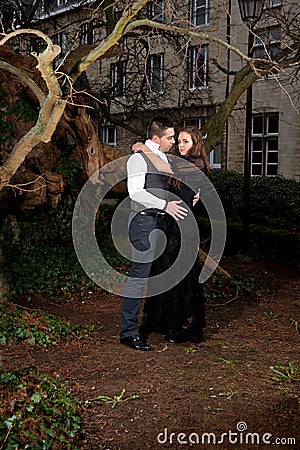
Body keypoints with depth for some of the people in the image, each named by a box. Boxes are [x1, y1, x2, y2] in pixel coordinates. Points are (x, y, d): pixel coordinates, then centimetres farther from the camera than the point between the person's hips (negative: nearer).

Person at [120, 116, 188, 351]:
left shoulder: (163, 158, 19)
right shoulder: (139, 158, -8)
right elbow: (136, 192, -18)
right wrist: (165, 205, -20)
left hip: (160, 221, 9)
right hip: (144, 221, -9)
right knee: (139, 275, -11)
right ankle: (128, 331, -6)